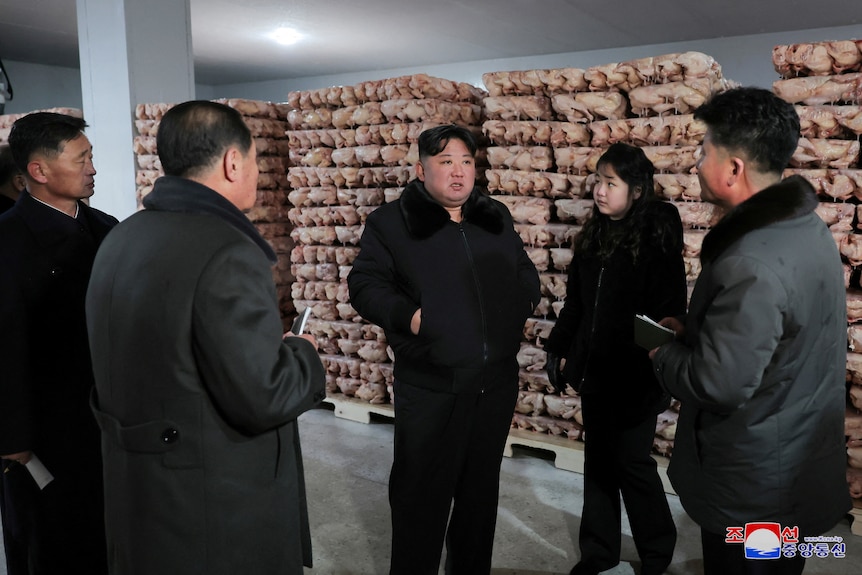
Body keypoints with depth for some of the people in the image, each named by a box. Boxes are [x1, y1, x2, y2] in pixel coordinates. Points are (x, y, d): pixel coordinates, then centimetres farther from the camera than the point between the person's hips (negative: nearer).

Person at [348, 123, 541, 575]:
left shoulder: (496, 218, 11)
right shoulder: (391, 221, -3)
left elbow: (524, 270, 22)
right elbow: (364, 285, -6)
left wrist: (526, 303, 3)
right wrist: (407, 315, -21)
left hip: (497, 380, 5)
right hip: (429, 385, -4)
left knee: (481, 487, 18)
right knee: (421, 493, 6)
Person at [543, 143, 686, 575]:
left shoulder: (657, 240, -12)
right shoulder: (592, 236, 6)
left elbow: (669, 313, -14)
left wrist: (660, 370, -16)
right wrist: (559, 349, 12)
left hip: (633, 376, -6)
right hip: (594, 370, 6)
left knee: (632, 464, 7)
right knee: (597, 462, 15)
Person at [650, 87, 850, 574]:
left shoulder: (752, 265, -31)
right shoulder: (805, 227, 1)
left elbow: (719, 386, -30)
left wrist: (662, 351, -12)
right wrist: (692, 331, 6)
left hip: (756, 487, -9)